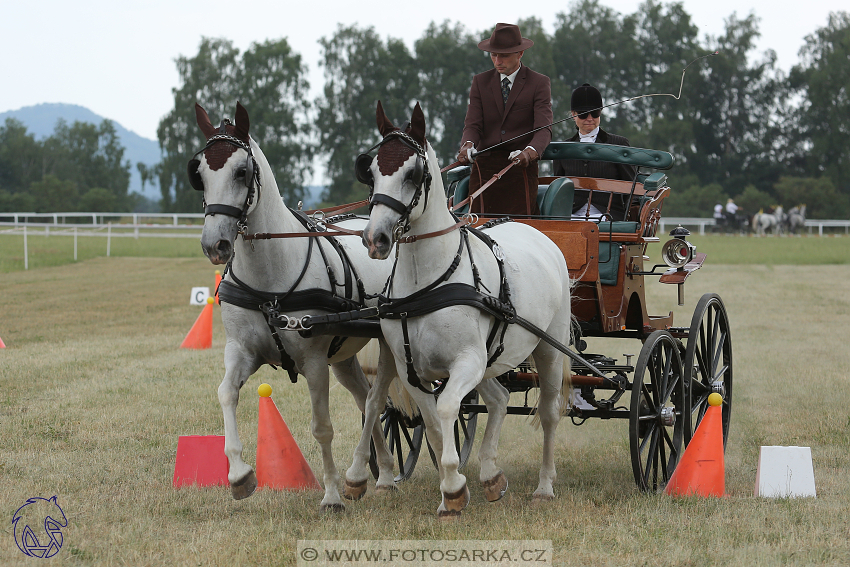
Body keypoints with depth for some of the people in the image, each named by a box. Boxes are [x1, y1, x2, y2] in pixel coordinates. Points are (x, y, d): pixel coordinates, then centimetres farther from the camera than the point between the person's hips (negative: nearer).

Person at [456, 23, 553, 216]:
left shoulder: (539, 83, 3)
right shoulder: (480, 82, 13)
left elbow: (544, 128, -8)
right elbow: (473, 124, 3)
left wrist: (531, 151, -31)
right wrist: (468, 145, -21)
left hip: (521, 166, -2)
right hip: (484, 166, 2)